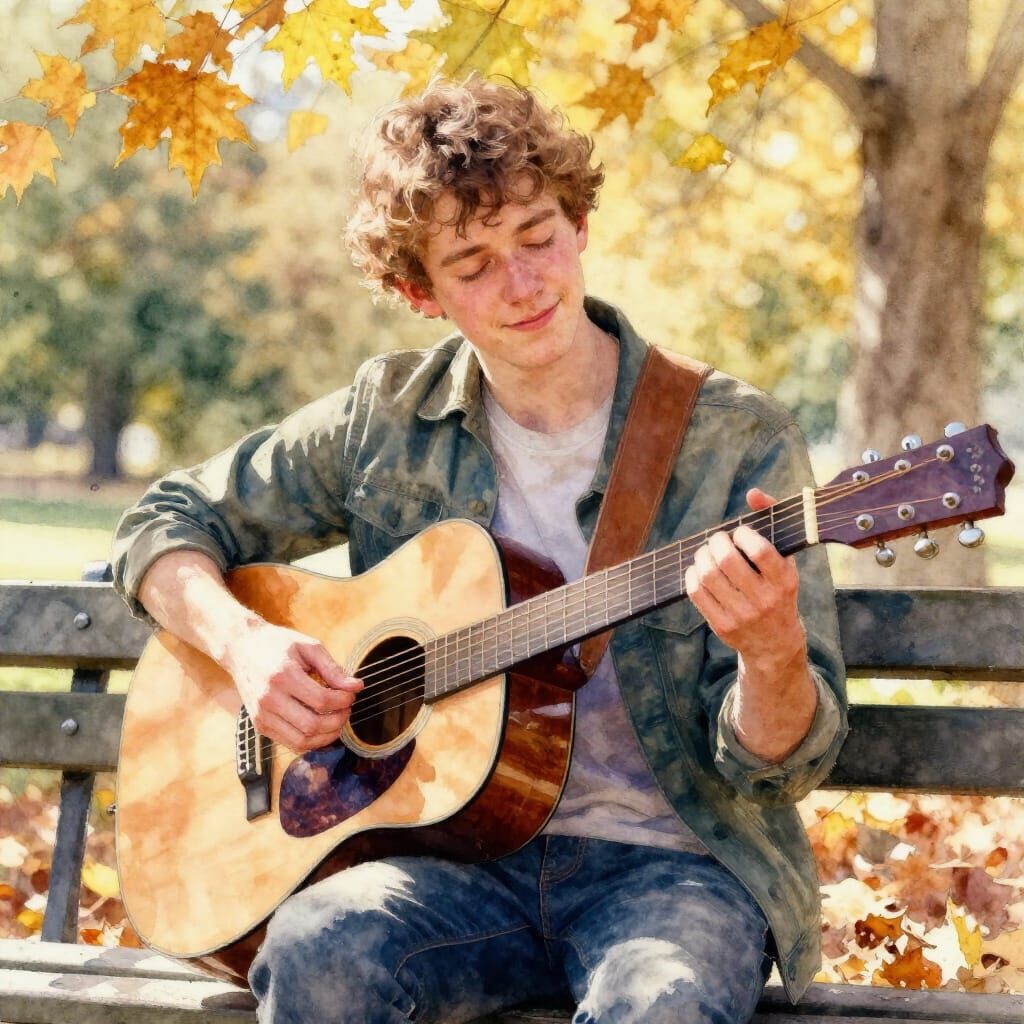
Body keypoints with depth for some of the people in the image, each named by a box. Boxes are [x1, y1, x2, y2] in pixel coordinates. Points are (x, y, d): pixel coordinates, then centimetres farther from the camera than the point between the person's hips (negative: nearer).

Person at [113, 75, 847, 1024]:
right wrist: (242, 642, -4)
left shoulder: (735, 439, -3)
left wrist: (770, 652, -28)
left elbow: (773, 764, -5)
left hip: (670, 861, -2)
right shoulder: (388, 421, 6)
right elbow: (169, 519, 17)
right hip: (464, 853, 3)